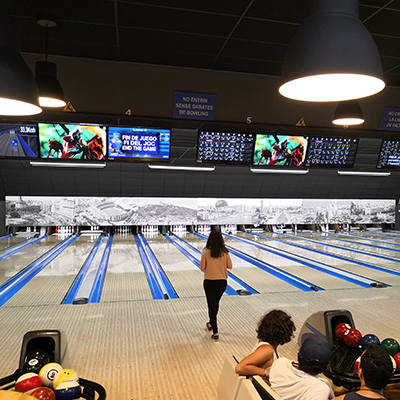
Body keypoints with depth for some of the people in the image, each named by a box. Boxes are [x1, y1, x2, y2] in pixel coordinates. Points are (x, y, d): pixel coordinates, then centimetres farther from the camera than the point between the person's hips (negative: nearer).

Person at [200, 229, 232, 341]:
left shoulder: (206, 252, -14)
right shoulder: (225, 252, -7)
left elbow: (202, 268, -10)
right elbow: (229, 266, -2)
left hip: (209, 282, -3)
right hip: (222, 282, 3)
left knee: (212, 306, 5)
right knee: (216, 304, 24)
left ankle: (215, 333, 4)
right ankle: (211, 323, 43)